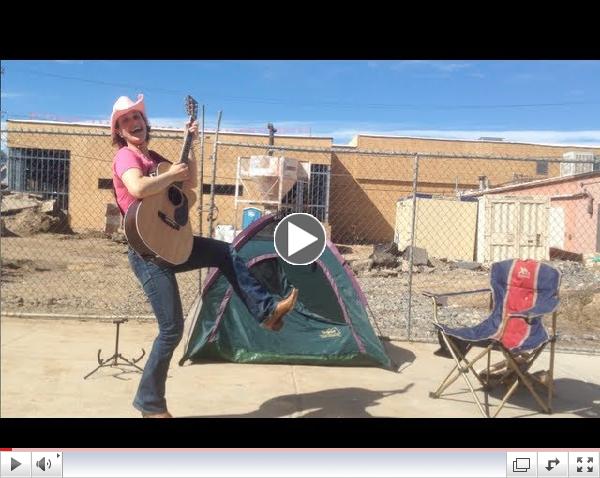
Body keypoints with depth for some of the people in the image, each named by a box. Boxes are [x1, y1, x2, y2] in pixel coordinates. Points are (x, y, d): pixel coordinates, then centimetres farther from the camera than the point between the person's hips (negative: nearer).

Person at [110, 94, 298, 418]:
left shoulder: (153, 157, 18)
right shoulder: (125, 156, -9)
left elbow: (191, 183, 17)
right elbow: (137, 189, -31)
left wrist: (190, 145, 10)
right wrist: (172, 175, -16)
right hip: (147, 251, -9)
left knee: (227, 253, 9)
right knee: (172, 328, -7)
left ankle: (266, 311, 10)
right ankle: (149, 403, 9)